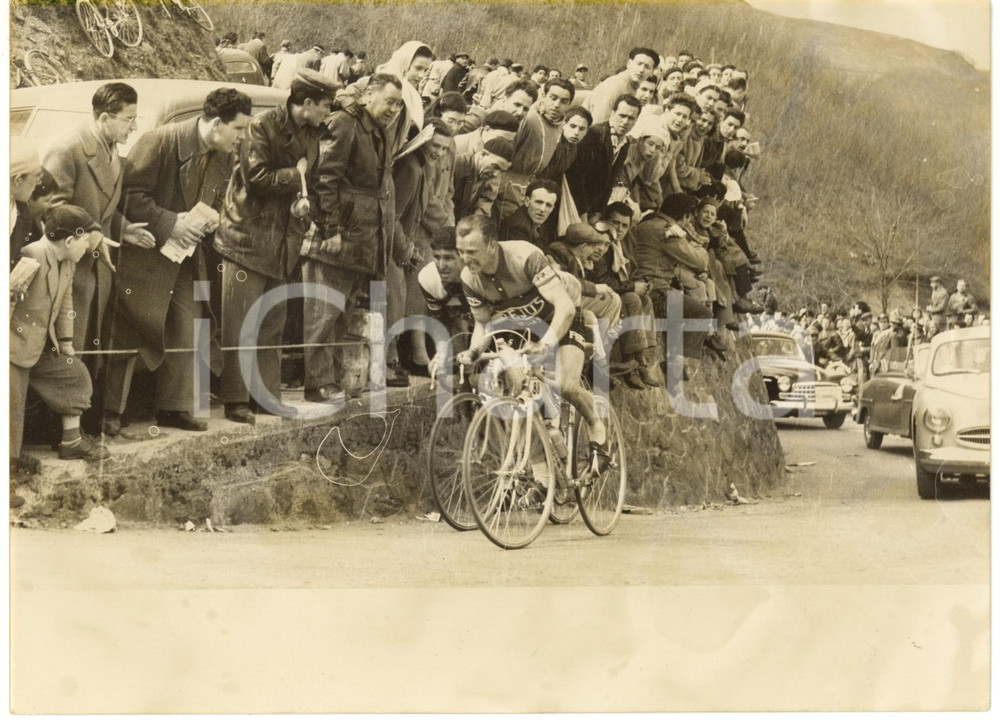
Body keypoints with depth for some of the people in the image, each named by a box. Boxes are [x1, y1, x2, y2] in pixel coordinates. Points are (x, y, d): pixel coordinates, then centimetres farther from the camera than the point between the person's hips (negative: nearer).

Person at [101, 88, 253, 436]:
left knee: (188, 331, 8)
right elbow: (131, 193, -18)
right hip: (146, 253, -7)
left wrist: (207, 225, -3)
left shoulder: (223, 158, 3)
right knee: (130, 331, -2)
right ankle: (110, 411, 5)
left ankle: (175, 407, 19)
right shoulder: (161, 141, -18)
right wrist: (170, 224, -23)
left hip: (188, 257, 7)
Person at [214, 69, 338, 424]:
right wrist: (296, 175, -11)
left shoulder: (311, 134, 12)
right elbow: (255, 177, -19)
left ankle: (268, 395, 18)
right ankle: (235, 399, -3)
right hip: (248, 235, -8)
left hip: (283, 240, 8)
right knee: (241, 323, -6)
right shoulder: (262, 127, -11)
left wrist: (308, 219, 4)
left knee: (272, 323, 11)